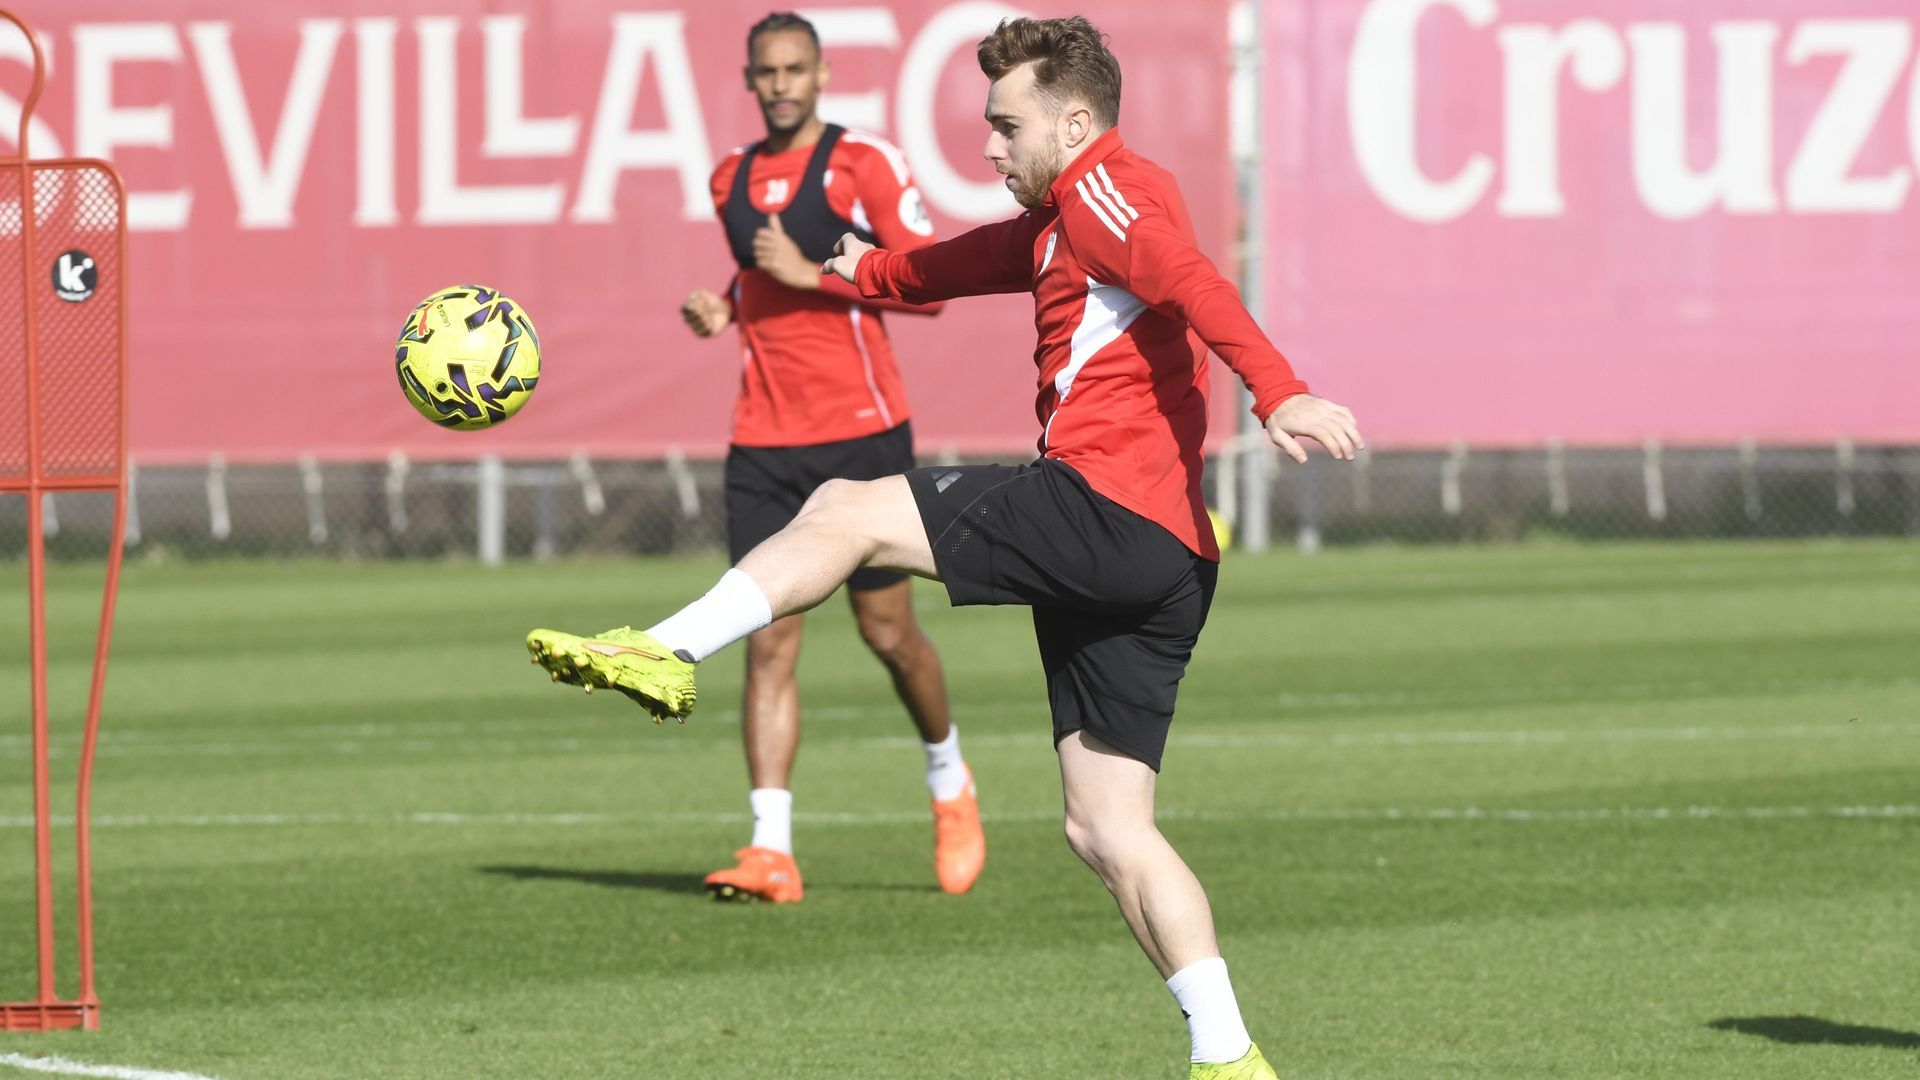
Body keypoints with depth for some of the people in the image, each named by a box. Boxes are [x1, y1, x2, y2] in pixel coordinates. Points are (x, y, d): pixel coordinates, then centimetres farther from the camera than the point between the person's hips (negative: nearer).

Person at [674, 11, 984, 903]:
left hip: (859, 431, -4)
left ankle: (950, 784, 30)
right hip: (763, 443, 4)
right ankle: (771, 850, -10)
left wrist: (812, 275, -17)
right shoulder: (732, 180, 13)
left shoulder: (865, 164, -5)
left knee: (887, 630, 3)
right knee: (768, 643, -6)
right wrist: (723, 311, 7)